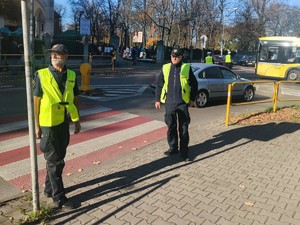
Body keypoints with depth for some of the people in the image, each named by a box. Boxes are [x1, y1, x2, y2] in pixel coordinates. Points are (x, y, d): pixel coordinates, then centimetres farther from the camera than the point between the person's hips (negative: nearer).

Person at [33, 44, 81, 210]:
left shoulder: (71, 75, 4)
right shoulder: (41, 75, -8)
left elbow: (75, 99, 11)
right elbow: (36, 100, -7)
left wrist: (77, 120, 11)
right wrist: (36, 125, -8)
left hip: (64, 123, 5)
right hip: (48, 124, -5)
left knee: (58, 158, 17)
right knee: (55, 161, 2)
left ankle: (49, 189, 35)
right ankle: (59, 197, 13)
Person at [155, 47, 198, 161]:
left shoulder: (187, 68, 1)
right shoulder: (165, 68, 6)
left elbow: (194, 84, 7)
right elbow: (159, 84, 9)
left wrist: (192, 99, 5)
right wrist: (157, 99, 7)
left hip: (183, 103, -2)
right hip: (169, 103, 2)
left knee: (183, 128, 2)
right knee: (171, 126, 10)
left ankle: (184, 151, 11)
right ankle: (173, 148, 26)